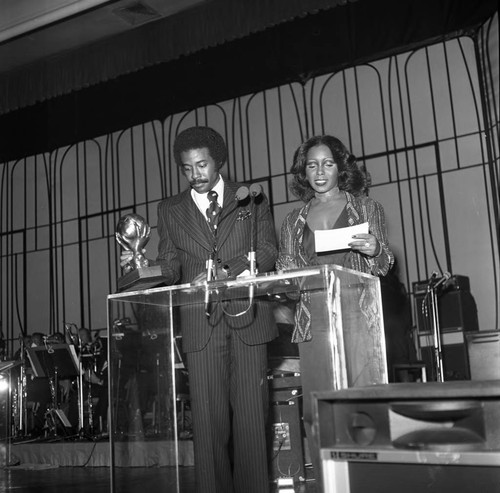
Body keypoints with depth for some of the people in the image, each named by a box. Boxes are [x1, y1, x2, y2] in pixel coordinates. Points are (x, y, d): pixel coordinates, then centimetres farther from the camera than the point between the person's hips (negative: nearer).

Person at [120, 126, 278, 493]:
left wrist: (227, 272, -12)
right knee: (208, 417, -3)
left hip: (247, 316, 0)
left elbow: (267, 252, 4)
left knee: (251, 411, -2)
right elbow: (171, 268, 12)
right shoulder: (170, 210, 16)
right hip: (201, 322, 1)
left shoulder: (252, 200, 13)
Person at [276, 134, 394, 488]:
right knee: (316, 411, -4)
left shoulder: (367, 208, 11)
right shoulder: (293, 222, 17)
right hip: (312, 322, 2)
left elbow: (383, 266, 9)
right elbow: (284, 272, 15)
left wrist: (374, 250, -12)